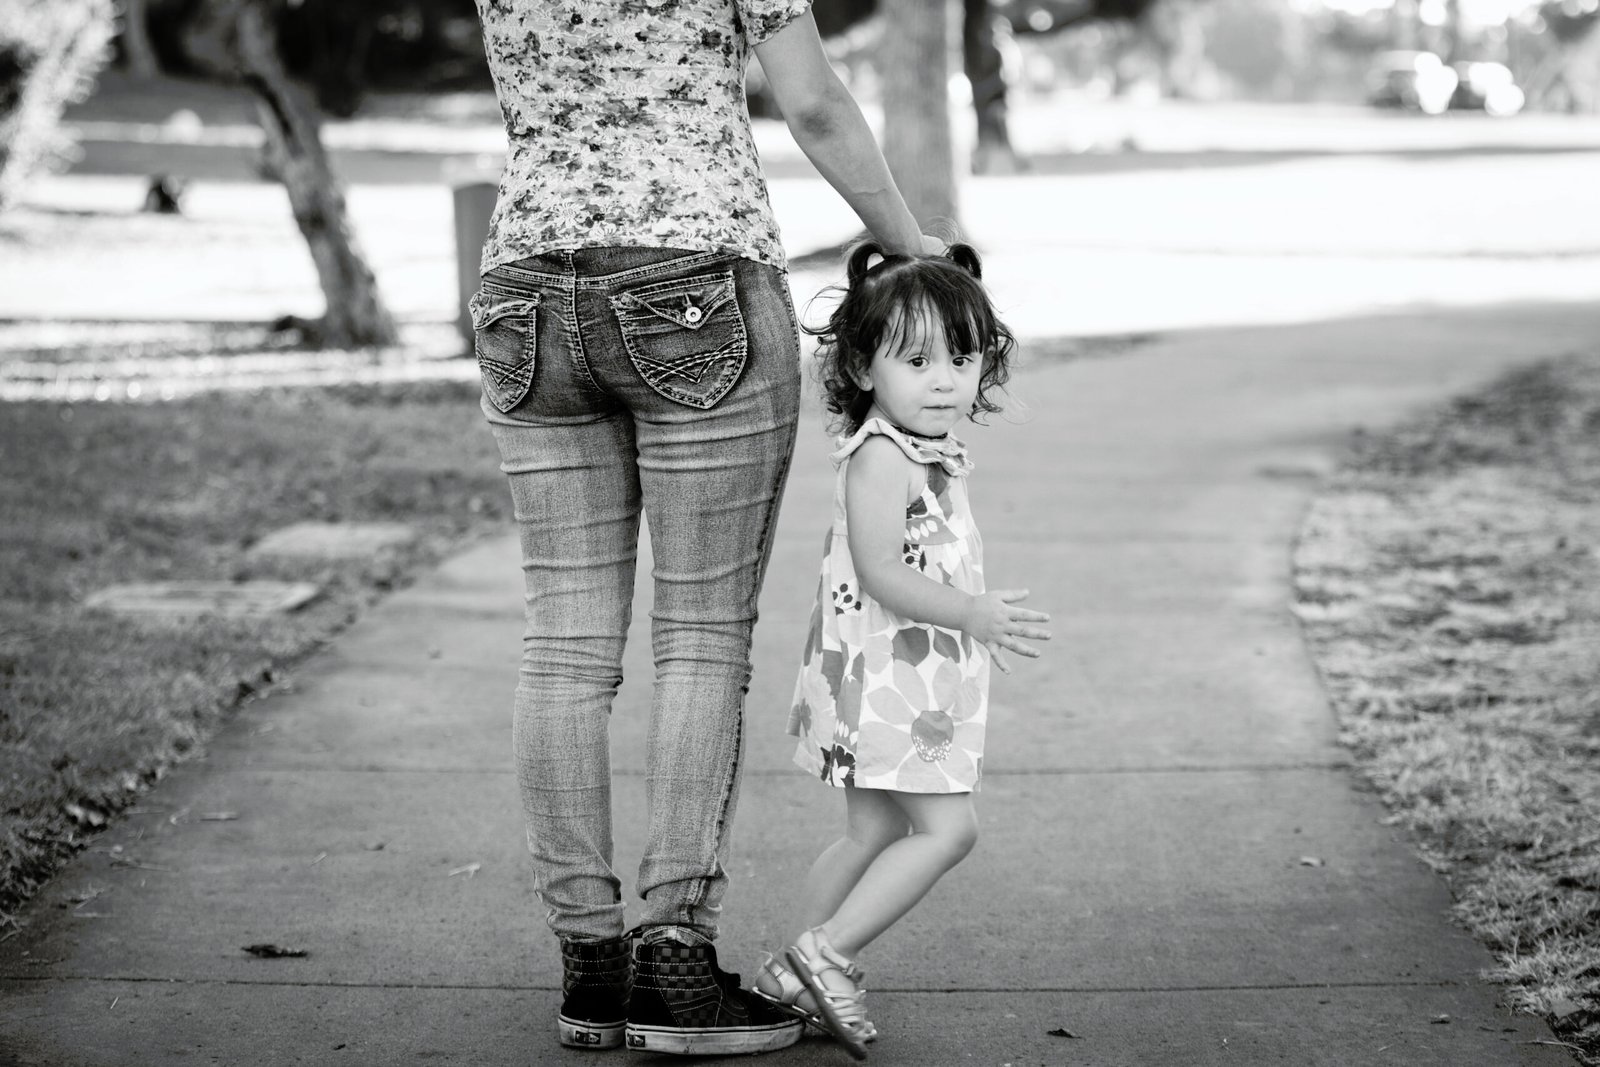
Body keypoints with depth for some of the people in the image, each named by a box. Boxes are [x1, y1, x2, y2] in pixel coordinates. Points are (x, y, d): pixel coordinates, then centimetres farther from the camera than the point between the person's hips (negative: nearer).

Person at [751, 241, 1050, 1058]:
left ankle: (797, 975, 21)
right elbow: (881, 573, -25)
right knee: (945, 828, -11)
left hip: (917, 683, 10)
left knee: (875, 834, 15)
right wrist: (974, 614, -25)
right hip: (883, 678, -10)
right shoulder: (880, 456, -18)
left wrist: (978, 617, 20)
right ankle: (827, 953, -9)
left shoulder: (932, 456, 13)